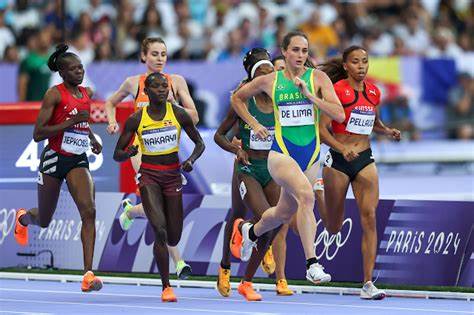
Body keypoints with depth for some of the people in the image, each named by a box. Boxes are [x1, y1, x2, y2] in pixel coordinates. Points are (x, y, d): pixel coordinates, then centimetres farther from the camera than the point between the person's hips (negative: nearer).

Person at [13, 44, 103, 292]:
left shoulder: (87, 93, 8)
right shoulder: (55, 94, -12)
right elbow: (38, 134, -18)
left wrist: (92, 138, 16)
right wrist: (72, 121, -23)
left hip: (78, 160, 4)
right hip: (54, 159, -4)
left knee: (89, 211, -19)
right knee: (43, 220, 13)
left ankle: (88, 274, -22)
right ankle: (23, 217, 53)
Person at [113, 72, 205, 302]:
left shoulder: (178, 114, -3)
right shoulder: (136, 119, -6)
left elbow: (199, 143, 7)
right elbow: (117, 155, -1)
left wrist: (191, 160, -13)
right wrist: (128, 153, -24)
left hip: (173, 176, 3)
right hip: (149, 176, -3)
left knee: (173, 239, 7)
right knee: (160, 230, -20)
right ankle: (166, 287, -12)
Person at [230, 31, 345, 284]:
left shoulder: (317, 78, -1)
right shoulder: (269, 81, 1)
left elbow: (339, 114, -11)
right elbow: (237, 98, 19)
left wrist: (309, 95, -18)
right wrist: (254, 125, 9)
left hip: (311, 154, 3)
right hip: (281, 152, -3)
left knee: (283, 214, 17)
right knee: (306, 195, -30)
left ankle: (249, 231, 51)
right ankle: (312, 265, -33)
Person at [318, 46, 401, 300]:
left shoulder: (373, 92, 7)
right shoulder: (337, 90, -10)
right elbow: (322, 129, -13)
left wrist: (388, 131, 5)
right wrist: (342, 148, -28)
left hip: (365, 160, 4)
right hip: (338, 161, -4)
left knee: (369, 218, -13)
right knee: (333, 228, 8)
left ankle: (368, 283, -13)